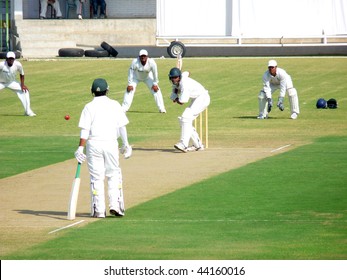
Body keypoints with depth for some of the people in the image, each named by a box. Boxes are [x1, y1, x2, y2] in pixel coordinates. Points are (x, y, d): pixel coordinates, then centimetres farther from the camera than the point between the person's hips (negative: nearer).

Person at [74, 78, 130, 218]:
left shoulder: (89, 107, -1)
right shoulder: (115, 105, 4)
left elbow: (85, 130, -8)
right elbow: (122, 127, 5)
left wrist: (80, 148, -11)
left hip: (94, 143, -1)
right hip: (111, 143, 1)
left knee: (96, 177, 4)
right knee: (114, 174, 13)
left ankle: (99, 210, 2)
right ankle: (115, 205, 1)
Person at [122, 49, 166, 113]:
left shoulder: (151, 62, -33)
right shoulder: (135, 62, -35)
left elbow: (155, 73, -20)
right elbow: (130, 72, -23)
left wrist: (155, 84, -14)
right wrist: (129, 84, -21)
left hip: (148, 77, 1)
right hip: (136, 77, -1)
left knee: (156, 89, -10)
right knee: (129, 89, -14)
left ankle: (161, 108, 1)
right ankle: (124, 108, -3)